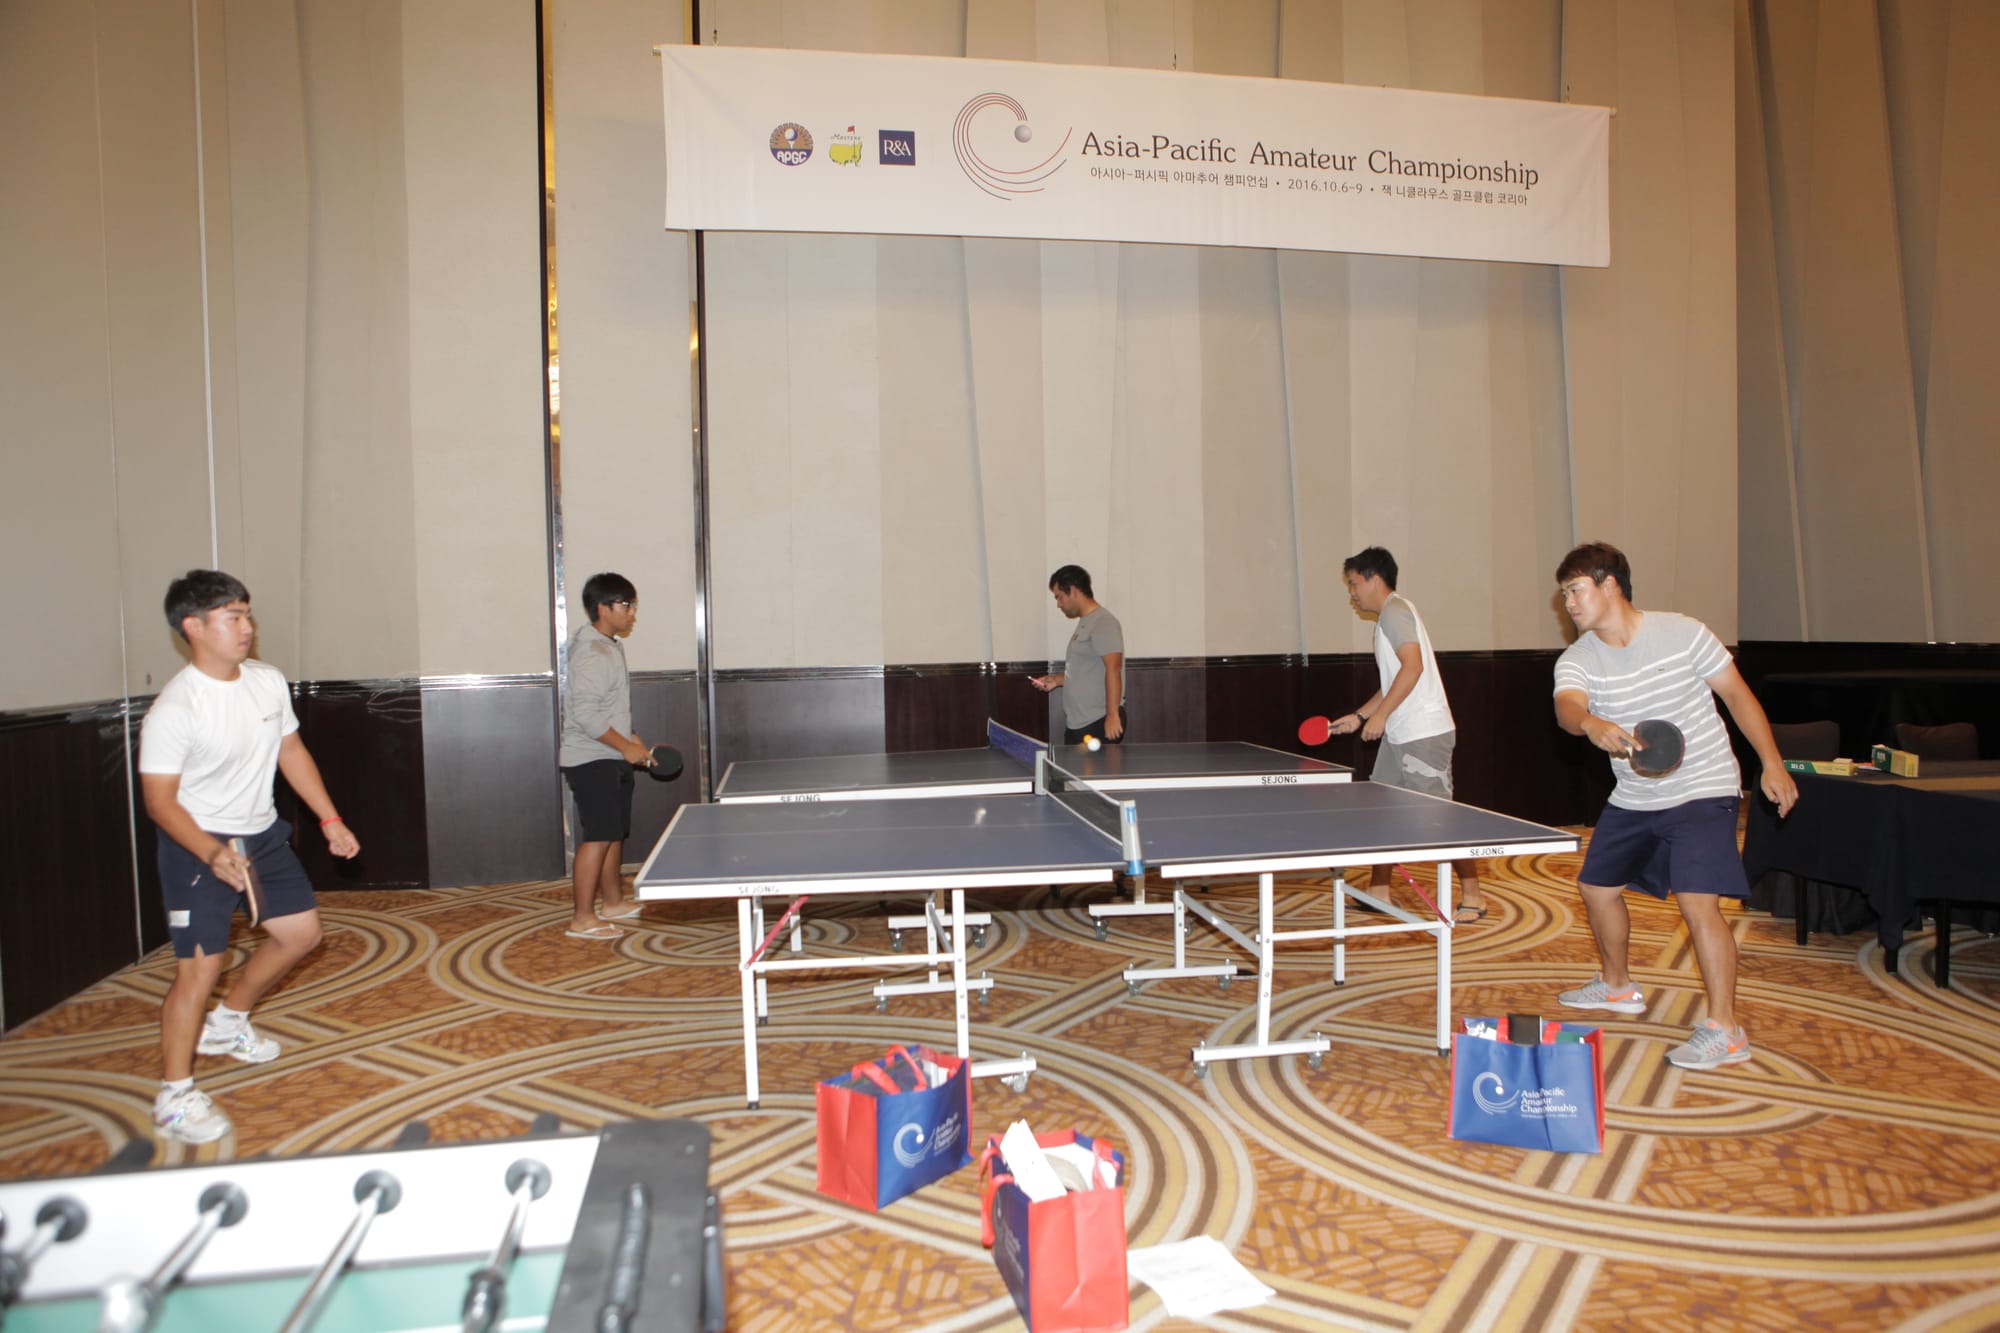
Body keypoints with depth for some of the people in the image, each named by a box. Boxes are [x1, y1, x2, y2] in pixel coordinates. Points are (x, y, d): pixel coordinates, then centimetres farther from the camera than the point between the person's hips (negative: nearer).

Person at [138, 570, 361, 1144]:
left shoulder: (269, 681, -3)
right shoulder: (173, 710, -22)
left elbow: (292, 752, 9)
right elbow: (159, 799, -20)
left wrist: (331, 820, 8)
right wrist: (213, 855, -34)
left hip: (262, 835, 7)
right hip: (198, 845, -7)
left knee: (301, 931, 15)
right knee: (200, 966, -7)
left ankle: (227, 1023, 38)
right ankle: (174, 1095, 9)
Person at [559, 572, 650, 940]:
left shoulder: (610, 647, 14)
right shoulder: (591, 653, -18)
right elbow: (586, 712, -25)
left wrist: (633, 740, 16)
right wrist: (626, 746, -21)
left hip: (612, 759, 10)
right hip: (591, 761, -10)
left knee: (615, 833, 16)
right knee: (598, 837, -7)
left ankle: (613, 902, 29)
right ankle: (582, 919, -1)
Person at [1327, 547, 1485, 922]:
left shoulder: (1394, 611, -10)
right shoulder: (1389, 616, 20)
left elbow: (1413, 666, -23)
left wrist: (1380, 715, -21)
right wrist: (1359, 716, 20)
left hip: (1423, 733, -10)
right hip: (1399, 735, 10)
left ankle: (1472, 895, 4)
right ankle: (1380, 890, 19)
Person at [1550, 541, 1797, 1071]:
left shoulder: (1682, 633, -12)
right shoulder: (1576, 660, -7)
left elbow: (1737, 694, -3)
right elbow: (1567, 708, -29)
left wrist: (1772, 764, -9)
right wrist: (1591, 723, -53)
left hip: (1702, 790, -5)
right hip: (1633, 799, 6)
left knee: (1697, 901, -17)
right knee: (1597, 886, 14)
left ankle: (1725, 1031, -7)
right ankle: (1618, 986, 39)